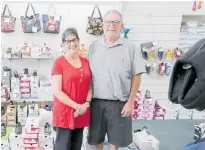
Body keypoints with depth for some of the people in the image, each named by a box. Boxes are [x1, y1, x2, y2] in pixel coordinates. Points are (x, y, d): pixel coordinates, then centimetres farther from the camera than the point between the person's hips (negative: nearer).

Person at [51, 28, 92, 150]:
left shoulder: (85, 62, 8)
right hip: (64, 112, -5)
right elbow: (57, 91, -14)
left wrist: (86, 104, -6)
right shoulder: (59, 62, -9)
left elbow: (90, 87, 10)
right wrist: (76, 106, -16)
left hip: (82, 112, 5)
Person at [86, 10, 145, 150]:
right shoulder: (94, 46, 4)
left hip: (119, 103, -2)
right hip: (96, 101, 3)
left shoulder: (130, 48, -6)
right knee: (97, 138, 17)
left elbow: (136, 76, -5)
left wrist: (130, 102, -8)